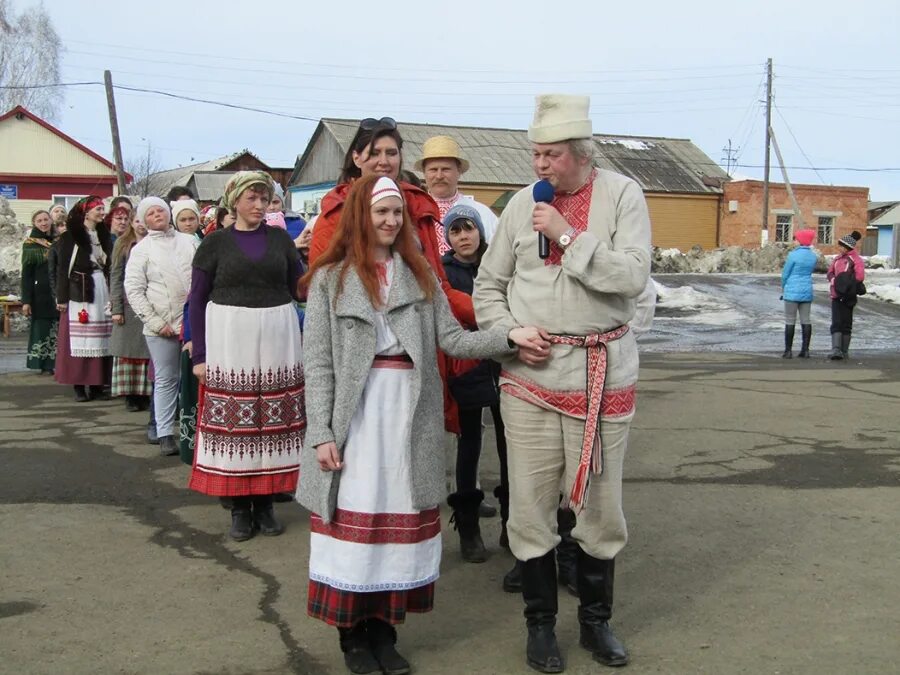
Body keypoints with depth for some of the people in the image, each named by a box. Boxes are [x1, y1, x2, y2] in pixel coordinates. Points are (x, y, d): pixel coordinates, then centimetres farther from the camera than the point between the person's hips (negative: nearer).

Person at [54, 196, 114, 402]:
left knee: (101, 341, 4)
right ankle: (79, 386, 2)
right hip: (79, 291, -5)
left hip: (102, 290, 5)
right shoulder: (70, 236, -3)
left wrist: (112, 295, 7)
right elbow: (62, 268, -4)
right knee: (80, 340, -3)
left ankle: (97, 384, 10)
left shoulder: (104, 235, 12)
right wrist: (62, 297, -8)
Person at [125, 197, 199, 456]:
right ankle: (165, 434, 11)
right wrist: (155, 322, -8)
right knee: (166, 380, 4)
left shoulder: (189, 241, 10)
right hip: (163, 326, -2)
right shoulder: (142, 249, 3)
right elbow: (133, 289, -1)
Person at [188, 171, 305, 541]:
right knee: (233, 421, -1)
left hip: (277, 341, 2)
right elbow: (197, 300, 2)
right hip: (230, 341, -2)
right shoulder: (215, 242, 3)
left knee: (273, 421, 4)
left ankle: (265, 503, 16)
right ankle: (240, 507, 11)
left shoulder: (280, 239, 9)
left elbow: (300, 288, 8)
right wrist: (199, 355, -3)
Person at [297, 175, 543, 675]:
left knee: (400, 518, 6)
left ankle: (384, 630, 18)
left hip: (410, 416, 3)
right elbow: (319, 364, -2)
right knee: (355, 517, 1)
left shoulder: (420, 274, 12)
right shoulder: (330, 278, 3)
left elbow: (453, 340, 4)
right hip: (354, 416, -3)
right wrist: (322, 433, -10)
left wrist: (508, 336, -12)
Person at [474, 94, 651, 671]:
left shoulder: (622, 195, -2)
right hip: (529, 372, 2)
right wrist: (509, 334, -5)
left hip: (603, 373, -1)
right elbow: (488, 286, 12)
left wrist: (567, 235, -17)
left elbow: (634, 276, -15)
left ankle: (596, 618, 29)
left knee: (601, 502, 8)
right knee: (531, 504, 5)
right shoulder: (523, 203, 5)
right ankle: (541, 623, 23)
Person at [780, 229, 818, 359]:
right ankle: (805, 350, 10)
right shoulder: (813, 256, 4)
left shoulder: (793, 255, -13)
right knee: (806, 320, 8)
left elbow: (785, 274, -6)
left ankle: (788, 351, 0)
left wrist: (783, 289, 11)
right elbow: (810, 271, 12)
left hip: (792, 291, -5)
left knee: (790, 321, -1)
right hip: (807, 291, 5)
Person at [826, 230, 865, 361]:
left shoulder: (856, 260, -9)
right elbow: (830, 272, 12)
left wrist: (847, 284, -9)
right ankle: (836, 350, -9)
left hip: (847, 297, -5)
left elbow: (860, 277, -18)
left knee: (846, 324, 5)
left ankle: (844, 351, 11)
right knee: (836, 323, -4)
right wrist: (834, 280, -8)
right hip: (836, 295, 5)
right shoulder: (838, 258, 12)